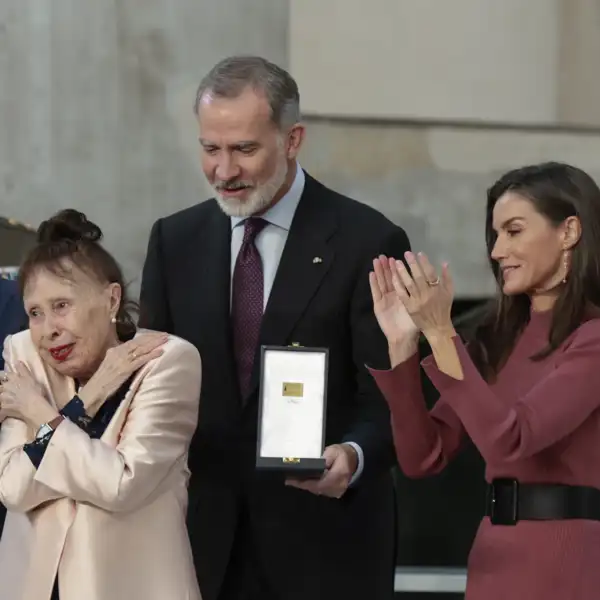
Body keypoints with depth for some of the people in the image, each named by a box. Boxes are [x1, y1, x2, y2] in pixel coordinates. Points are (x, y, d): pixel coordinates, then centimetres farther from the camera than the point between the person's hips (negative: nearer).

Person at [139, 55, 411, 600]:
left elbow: (388, 398, -9)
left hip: (325, 548, -4)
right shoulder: (175, 241, 8)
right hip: (205, 541, 4)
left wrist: (354, 456, -29)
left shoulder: (368, 243, -6)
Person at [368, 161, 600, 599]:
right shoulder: (498, 340, 12)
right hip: (494, 563, 7)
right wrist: (403, 343, -3)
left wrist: (440, 333, -21)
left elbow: (509, 440, -22)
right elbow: (423, 457, 5)